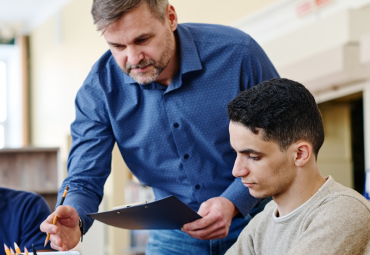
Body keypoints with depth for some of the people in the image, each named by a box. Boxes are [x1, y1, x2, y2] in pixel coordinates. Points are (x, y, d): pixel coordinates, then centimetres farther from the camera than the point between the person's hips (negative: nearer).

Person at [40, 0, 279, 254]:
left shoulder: (236, 52, -22)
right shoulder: (100, 88, -16)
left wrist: (233, 203, -29)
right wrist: (73, 220, -39)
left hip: (251, 219, 1)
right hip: (173, 235, -1)